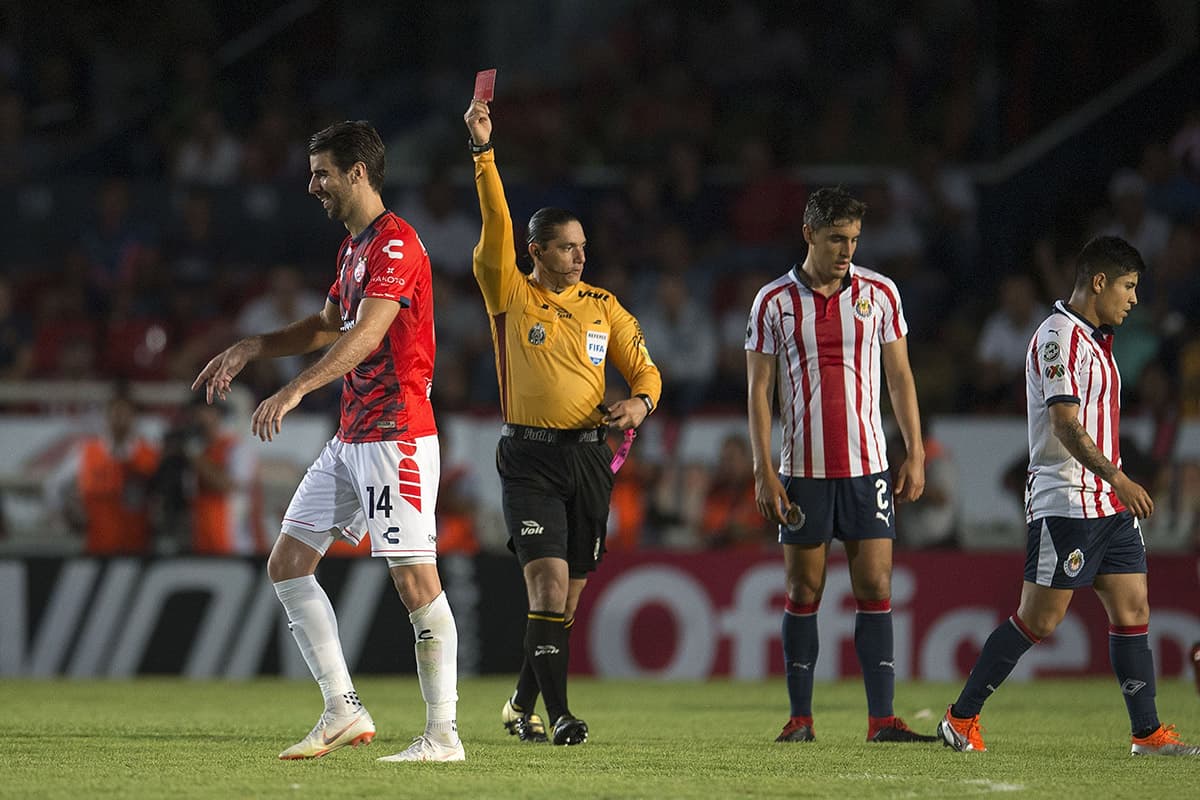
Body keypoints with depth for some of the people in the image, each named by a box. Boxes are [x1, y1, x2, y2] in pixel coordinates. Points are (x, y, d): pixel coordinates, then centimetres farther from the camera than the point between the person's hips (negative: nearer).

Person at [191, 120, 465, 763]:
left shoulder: (396, 243, -14)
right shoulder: (354, 246, 18)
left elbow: (365, 336, -27)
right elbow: (327, 326, 32)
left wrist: (294, 391, -36)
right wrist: (251, 348, 20)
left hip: (396, 435, -10)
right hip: (350, 439, 10)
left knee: (416, 581, -11)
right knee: (287, 564, 7)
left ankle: (443, 734, -8)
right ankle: (343, 711, 7)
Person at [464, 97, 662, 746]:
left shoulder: (603, 307, 11)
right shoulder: (510, 295, 0)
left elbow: (644, 369, 14)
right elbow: (497, 223, -11)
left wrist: (639, 402, -9)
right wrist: (483, 152, -21)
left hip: (589, 455, 4)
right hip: (530, 457, -4)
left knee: (567, 596, 8)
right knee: (549, 583, -16)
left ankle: (522, 705, 25)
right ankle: (558, 714, -15)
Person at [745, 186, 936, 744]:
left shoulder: (879, 294, 4)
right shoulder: (774, 301, 0)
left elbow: (900, 377, 9)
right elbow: (759, 390, 1)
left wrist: (915, 455, 3)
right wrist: (763, 472, -6)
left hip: (867, 467, 1)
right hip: (802, 471, -1)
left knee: (875, 588, -4)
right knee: (803, 592, 2)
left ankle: (882, 718, -5)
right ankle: (800, 717, 9)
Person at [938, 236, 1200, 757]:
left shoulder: (1095, 338, 17)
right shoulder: (1060, 337, -13)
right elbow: (1066, 424, -23)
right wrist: (1117, 478, -30)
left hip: (1109, 505, 9)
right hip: (1065, 503, -9)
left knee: (1132, 612, 3)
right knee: (1039, 619, -6)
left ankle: (1148, 733, 4)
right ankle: (960, 718, 4)